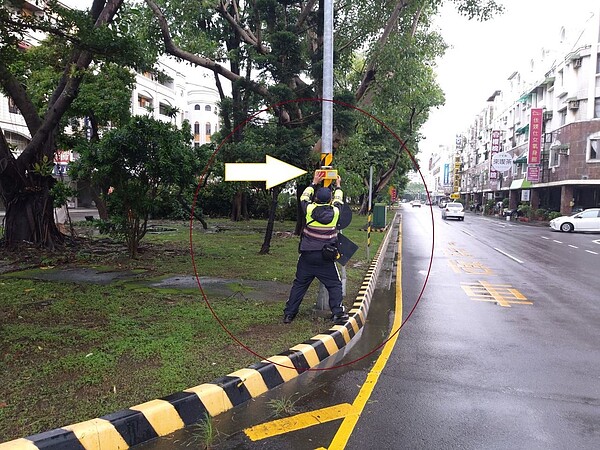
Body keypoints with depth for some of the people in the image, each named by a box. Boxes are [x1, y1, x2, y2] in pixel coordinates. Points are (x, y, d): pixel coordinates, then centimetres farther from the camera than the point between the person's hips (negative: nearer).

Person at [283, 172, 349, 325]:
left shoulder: (310, 209, -5)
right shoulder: (334, 212, -4)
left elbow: (304, 197, 16)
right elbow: (339, 201, 19)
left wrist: (314, 183, 26)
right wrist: (338, 186, 36)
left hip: (307, 255, 1)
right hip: (325, 258, -1)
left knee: (299, 284, 13)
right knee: (334, 285, 9)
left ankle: (288, 313, 17)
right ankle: (337, 313, 0)